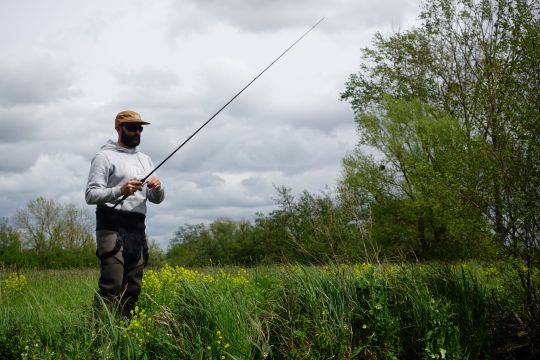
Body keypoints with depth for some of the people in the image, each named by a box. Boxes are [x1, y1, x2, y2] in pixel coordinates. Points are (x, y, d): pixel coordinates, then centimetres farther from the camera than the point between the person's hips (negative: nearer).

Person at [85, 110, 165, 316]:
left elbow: (157, 199, 21)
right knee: (111, 287, -16)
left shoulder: (145, 160, 22)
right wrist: (120, 191, -23)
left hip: (138, 229, 7)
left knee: (132, 289, 5)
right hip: (112, 227, -7)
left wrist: (157, 188, -3)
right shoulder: (105, 157, 1)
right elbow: (91, 195, -8)